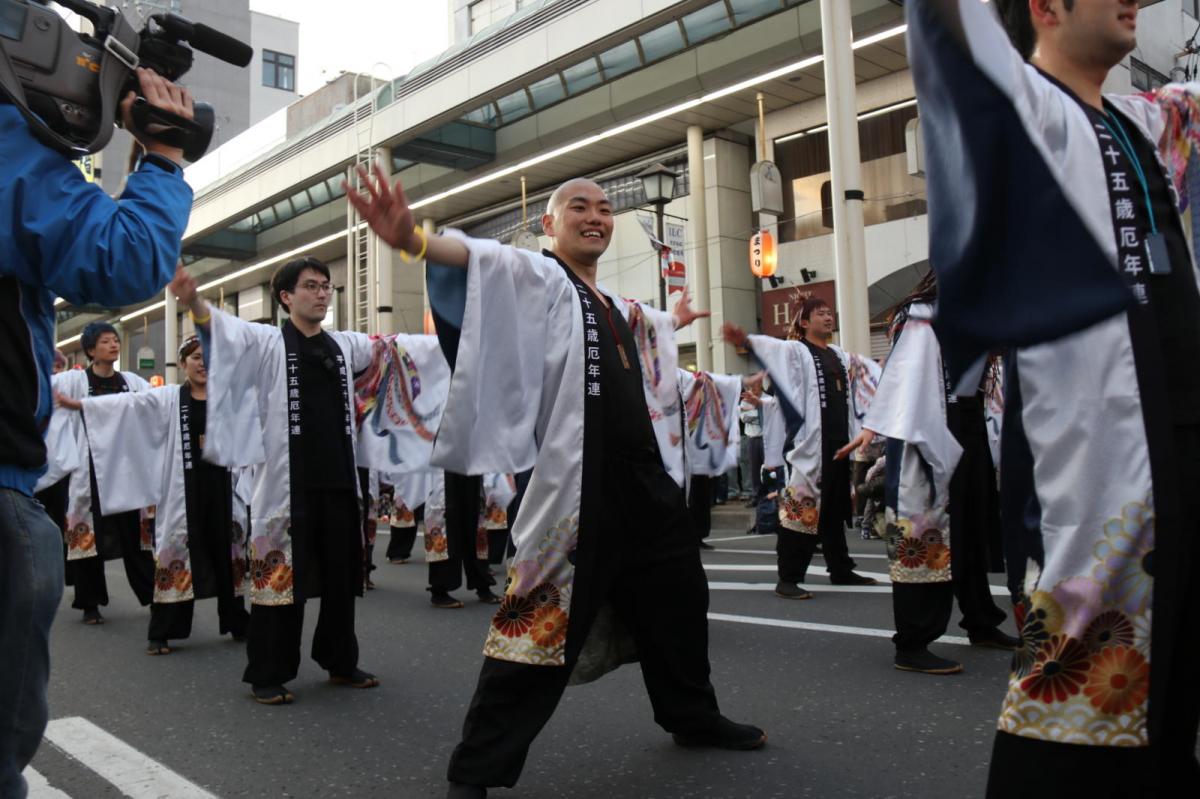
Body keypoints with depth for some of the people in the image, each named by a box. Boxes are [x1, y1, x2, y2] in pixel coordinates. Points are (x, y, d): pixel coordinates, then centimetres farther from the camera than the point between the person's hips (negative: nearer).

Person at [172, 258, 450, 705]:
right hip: (288, 482, -5)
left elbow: (402, 350, 14)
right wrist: (193, 303, -41)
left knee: (341, 575, 12)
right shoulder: (268, 343, -1)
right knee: (281, 575, 0)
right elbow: (226, 330, -19)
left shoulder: (346, 346, 13)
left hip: (339, 479, 5)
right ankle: (268, 675, 13)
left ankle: (341, 662, 27)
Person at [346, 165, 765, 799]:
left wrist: (673, 321, 64)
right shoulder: (535, 278, -3)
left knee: (677, 597, 19)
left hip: (646, 474, 8)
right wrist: (415, 239, -45)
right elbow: (483, 259, -25)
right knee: (542, 620, -6)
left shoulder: (620, 310, 20)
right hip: (575, 480, -8)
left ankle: (693, 717, 42)